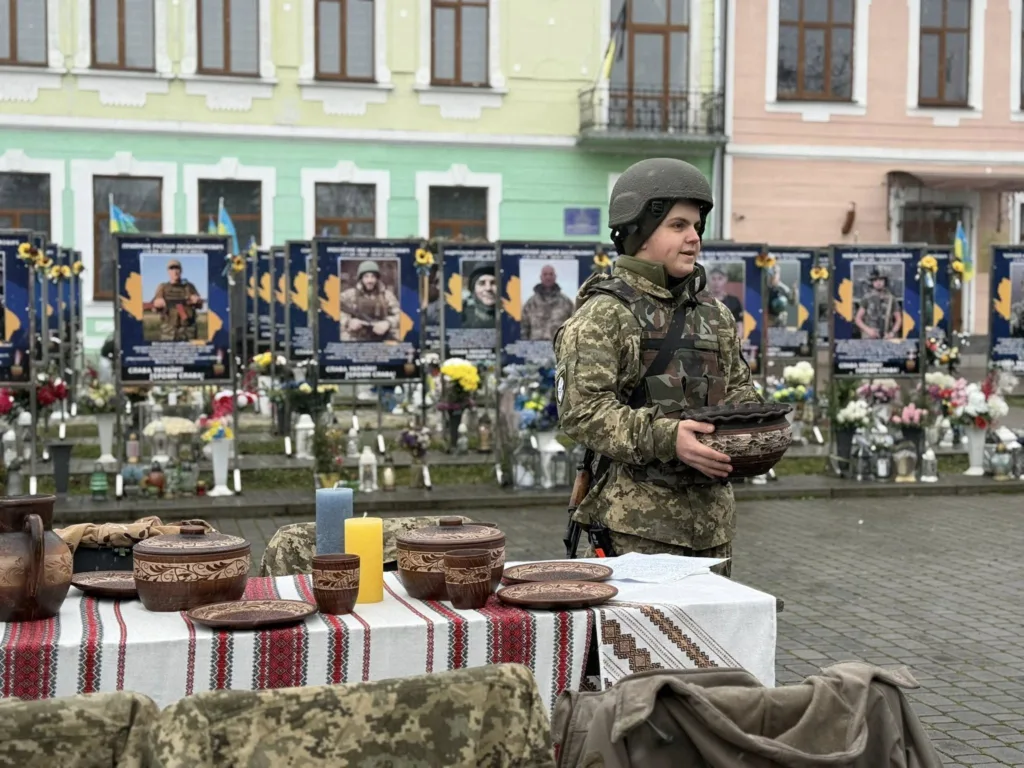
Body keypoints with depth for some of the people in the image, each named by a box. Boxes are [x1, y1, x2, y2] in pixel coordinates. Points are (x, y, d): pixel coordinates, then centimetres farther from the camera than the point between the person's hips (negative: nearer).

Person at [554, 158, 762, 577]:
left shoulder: (716, 315, 16)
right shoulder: (604, 314, -8)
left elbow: (739, 389, 24)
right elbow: (581, 408, -17)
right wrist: (665, 438, -27)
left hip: (710, 514, 7)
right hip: (636, 518, -7)